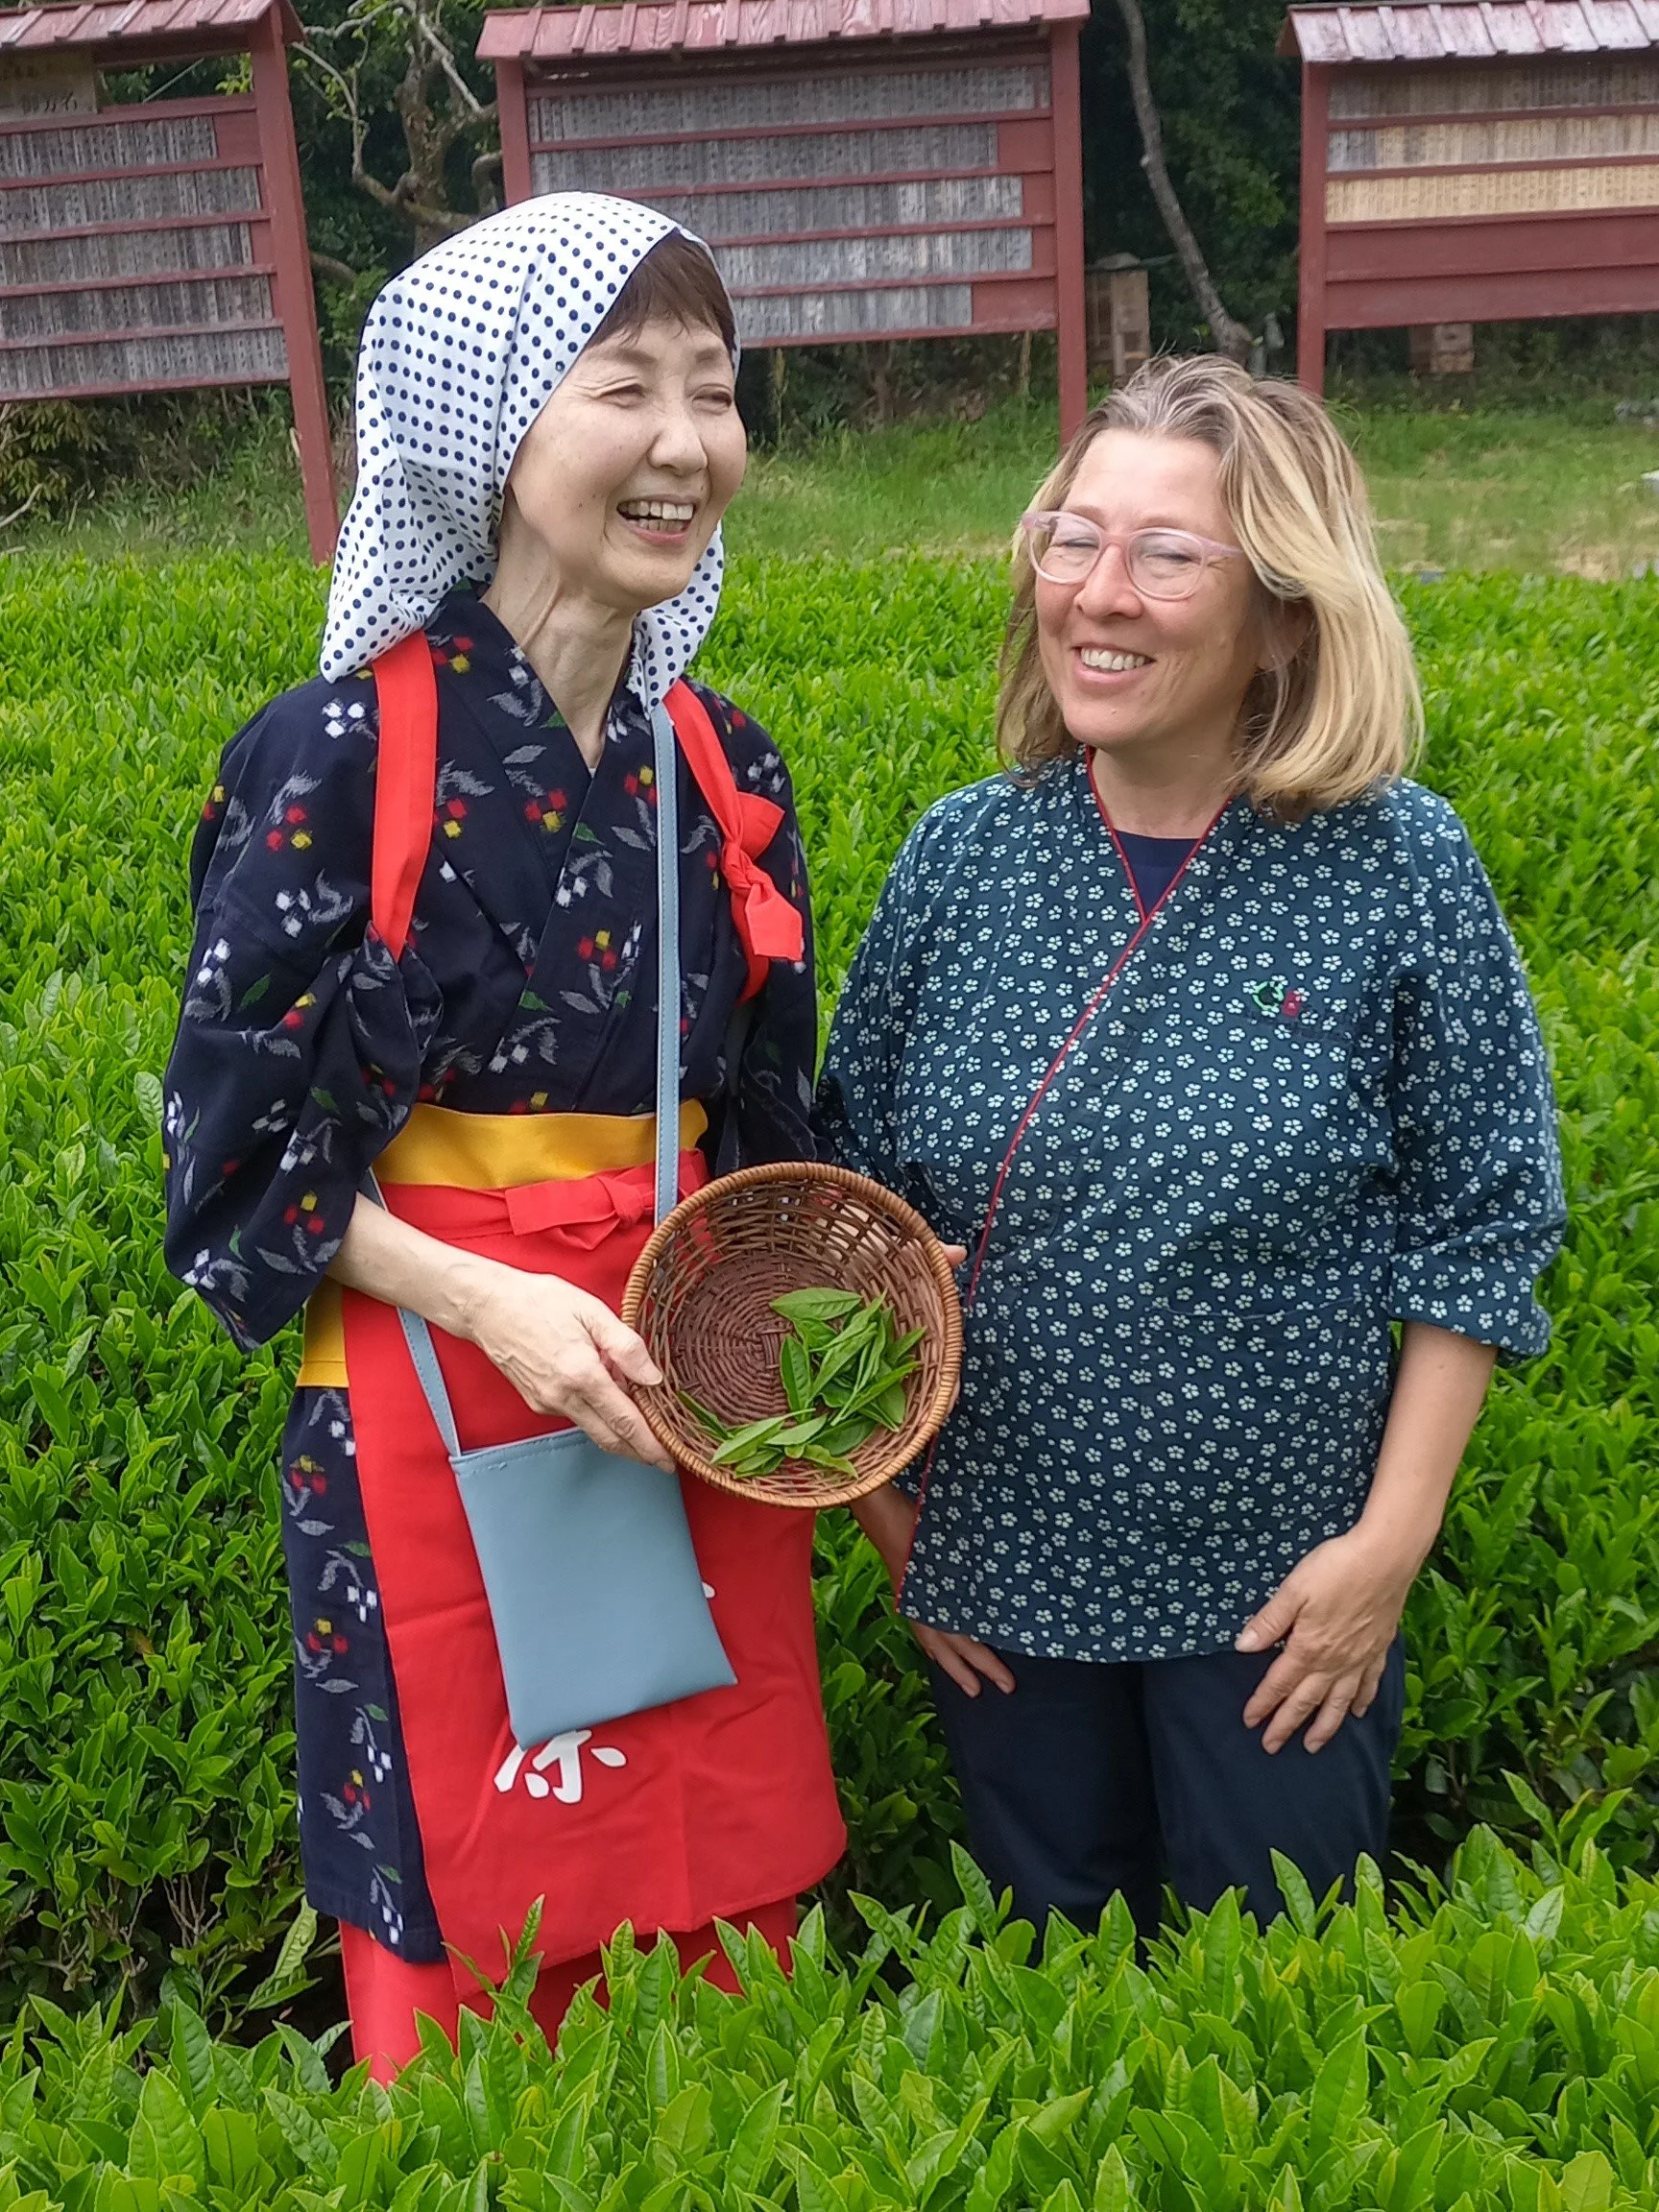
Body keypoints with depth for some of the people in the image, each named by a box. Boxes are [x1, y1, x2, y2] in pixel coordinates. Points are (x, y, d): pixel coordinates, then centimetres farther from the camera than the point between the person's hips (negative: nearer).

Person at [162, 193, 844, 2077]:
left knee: (729, 1919, 15)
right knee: (473, 1941, 11)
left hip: (689, 1408, 5)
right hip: (443, 1413, -5)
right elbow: (243, 1142, -9)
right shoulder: (342, 756, -12)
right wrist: (490, 1299, -20)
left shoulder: (722, 765, 5)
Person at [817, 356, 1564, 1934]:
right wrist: (879, 1493, 1)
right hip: (1003, 1570, 3)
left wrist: (1393, 1537, -10)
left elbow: (1480, 1226, -7)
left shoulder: (1398, 869, -13)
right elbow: (850, 1186, 2)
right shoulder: (964, 851, -7)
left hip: (1285, 1594, -2)